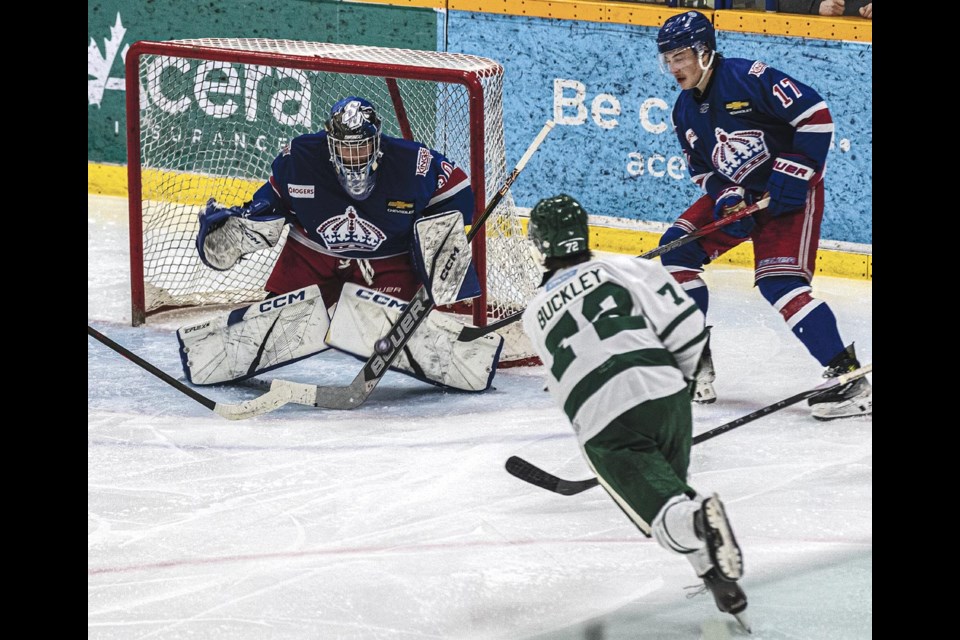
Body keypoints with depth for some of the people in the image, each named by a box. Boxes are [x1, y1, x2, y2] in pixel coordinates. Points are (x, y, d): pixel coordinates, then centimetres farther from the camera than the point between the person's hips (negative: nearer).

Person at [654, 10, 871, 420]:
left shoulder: (749, 78, -20)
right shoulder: (685, 112, 5)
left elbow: (815, 116, -22)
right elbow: (703, 169, 12)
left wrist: (791, 178, -22)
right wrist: (726, 198, -10)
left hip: (790, 191, -8)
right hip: (735, 193, 8)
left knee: (779, 282, -22)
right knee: (678, 249, -3)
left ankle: (848, 377, -23)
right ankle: (695, 362, 4)